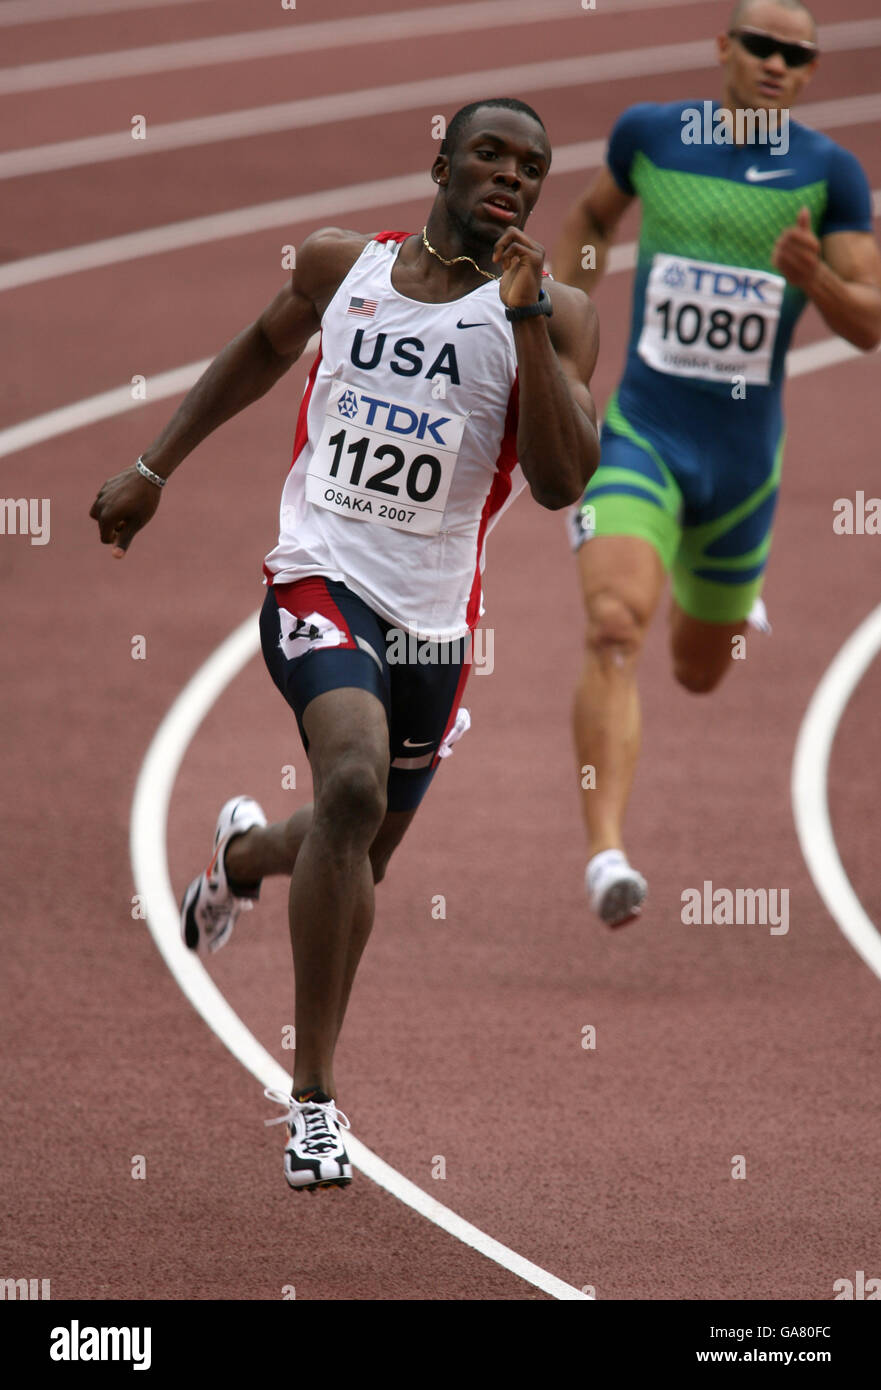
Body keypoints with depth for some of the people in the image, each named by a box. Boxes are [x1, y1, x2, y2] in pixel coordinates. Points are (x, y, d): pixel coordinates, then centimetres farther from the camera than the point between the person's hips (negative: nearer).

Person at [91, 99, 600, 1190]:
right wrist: (154, 468, 21)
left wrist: (524, 320, -22)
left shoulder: (553, 317, -4)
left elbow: (561, 483, -16)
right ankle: (313, 1099, -25)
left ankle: (246, 850, 58)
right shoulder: (342, 265, 2)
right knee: (354, 785, -29)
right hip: (323, 578, -2)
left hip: (434, 620, 2)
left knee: (356, 860, 17)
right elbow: (264, 351, 23)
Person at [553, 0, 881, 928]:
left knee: (698, 674, 19)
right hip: (640, 438, -1)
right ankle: (606, 854, -32)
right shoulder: (650, 133, -1)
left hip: (743, 461, 1)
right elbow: (592, 219, 19)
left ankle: (724, 603, 58)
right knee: (613, 628, -26)